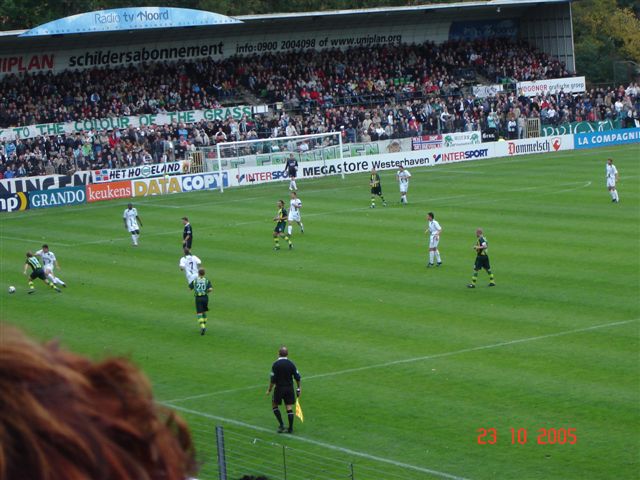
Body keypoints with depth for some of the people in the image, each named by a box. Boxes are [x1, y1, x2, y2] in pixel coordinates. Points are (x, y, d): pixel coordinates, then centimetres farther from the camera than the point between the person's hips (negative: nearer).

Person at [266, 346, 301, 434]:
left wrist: (269, 390, -2)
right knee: (289, 407, 7)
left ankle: (281, 424, 6)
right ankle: (290, 428, 6)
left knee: (274, 405, 15)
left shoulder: (275, 364, -13)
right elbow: (297, 377, 1)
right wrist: (298, 389, 13)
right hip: (289, 388, 3)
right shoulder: (291, 364, -1)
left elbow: (273, 379, -14)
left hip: (279, 388, -3)